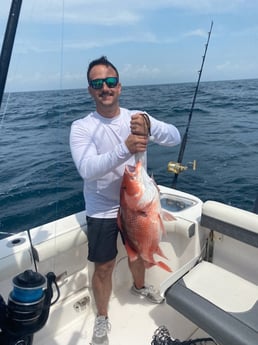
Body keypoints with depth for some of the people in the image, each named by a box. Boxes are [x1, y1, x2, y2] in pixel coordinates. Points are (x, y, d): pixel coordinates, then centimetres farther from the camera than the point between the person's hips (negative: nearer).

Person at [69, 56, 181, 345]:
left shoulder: (136, 117, -5)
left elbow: (175, 138, -14)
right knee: (104, 266, 8)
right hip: (102, 211, -3)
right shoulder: (81, 127, -14)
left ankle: (138, 287, 56)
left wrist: (148, 125, -34)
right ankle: (102, 317, 36)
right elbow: (87, 169, -28)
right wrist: (125, 149, -43)